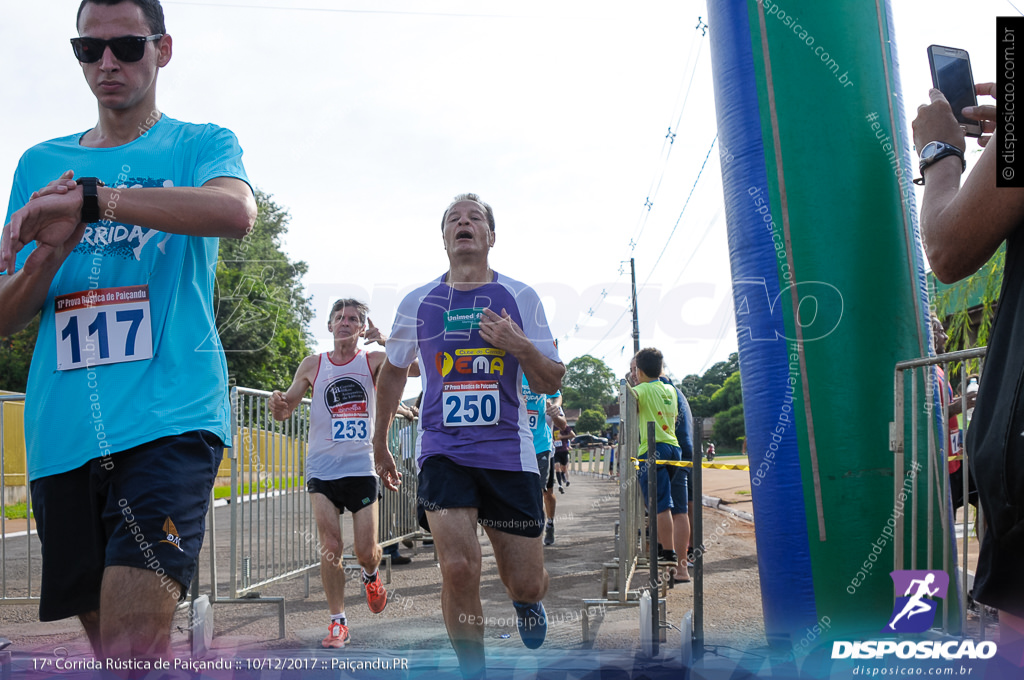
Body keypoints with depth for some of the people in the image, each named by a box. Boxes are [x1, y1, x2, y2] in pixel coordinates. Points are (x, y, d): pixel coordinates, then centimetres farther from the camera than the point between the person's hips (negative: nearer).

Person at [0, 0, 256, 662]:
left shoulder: (200, 145, 8)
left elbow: (236, 211, -17)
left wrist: (91, 198, -19)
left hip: (169, 417, -4)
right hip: (62, 431, 5)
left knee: (132, 645, -19)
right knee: (112, 639, 10)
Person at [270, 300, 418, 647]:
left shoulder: (373, 361, 1)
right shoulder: (312, 366, 6)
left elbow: (417, 367, -14)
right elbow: (284, 412, 9)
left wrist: (384, 340, -18)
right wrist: (278, 404, -14)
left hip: (362, 467, 0)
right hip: (322, 469, 1)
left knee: (366, 551, 1)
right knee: (330, 547, -9)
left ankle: (371, 576, 37)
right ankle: (337, 622, 4)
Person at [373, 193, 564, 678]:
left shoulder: (520, 298, 3)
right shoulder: (418, 302, 6)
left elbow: (551, 384, 3)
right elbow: (392, 373, 21)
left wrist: (520, 346, -17)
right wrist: (380, 446, 25)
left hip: (508, 451, 0)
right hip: (442, 450, 0)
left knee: (526, 583, 4)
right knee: (458, 568, -19)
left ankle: (525, 601, 43)